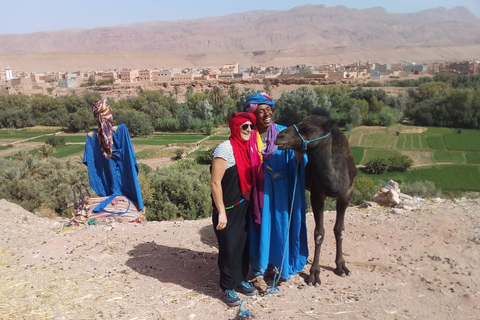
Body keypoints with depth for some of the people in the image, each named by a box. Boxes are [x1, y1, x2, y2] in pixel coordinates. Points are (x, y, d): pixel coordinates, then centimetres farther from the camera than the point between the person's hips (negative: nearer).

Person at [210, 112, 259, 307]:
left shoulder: (245, 148, 6)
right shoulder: (226, 148, -17)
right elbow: (215, 183, -19)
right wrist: (221, 212, -19)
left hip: (243, 207, 7)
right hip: (228, 210, -7)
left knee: (243, 245, 16)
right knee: (229, 248, 4)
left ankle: (240, 280, 34)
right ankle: (228, 287, 20)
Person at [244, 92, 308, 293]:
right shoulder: (248, 137, -7)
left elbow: (296, 163, -6)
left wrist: (299, 152, -27)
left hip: (280, 192, 2)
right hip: (259, 193, -2)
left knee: (281, 228, 14)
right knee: (261, 230, 7)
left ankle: (279, 264, 38)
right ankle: (258, 273, 23)